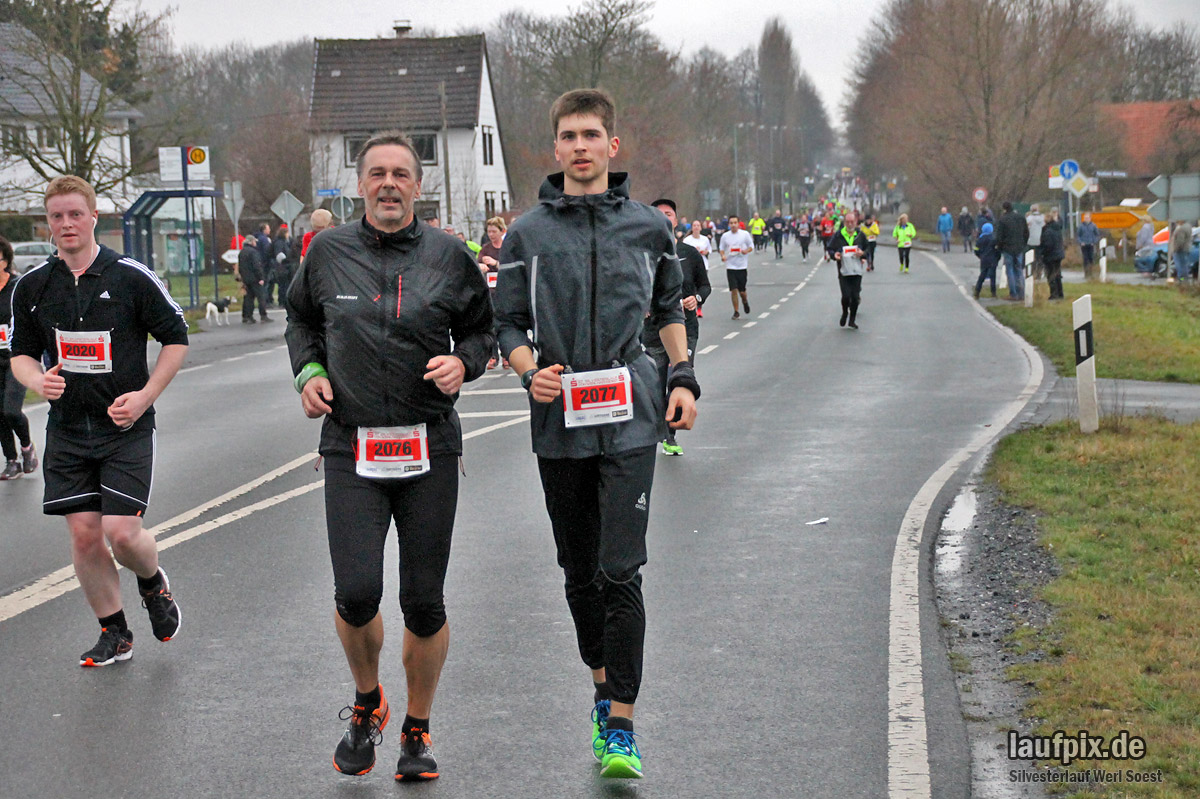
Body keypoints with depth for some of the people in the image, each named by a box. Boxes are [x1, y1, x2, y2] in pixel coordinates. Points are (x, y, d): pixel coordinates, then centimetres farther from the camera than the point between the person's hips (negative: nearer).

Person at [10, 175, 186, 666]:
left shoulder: (131, 277, -8)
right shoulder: (32, 287, 2)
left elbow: (176, 337, 1)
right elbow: (21, 351, 13)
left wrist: (145, 395, -9)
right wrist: (37, 380, -10)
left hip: (126, 427, -3)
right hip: (67, 430, 4)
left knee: (123, 533, -12)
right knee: (83, 534, 3)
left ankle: (153, 584, 23)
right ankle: (114, 634, 20)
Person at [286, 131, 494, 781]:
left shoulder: (448, 256, 3)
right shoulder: (328, 253, 4)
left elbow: (482, 329, 14)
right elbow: (300, 318, 21)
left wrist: (463, 362, -7)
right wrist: (308, 369, 3)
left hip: (430, 448, 0)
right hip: (350, 450, 0)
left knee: (424, 603, 3)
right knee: (356, 593, -13)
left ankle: (417, 730, 24)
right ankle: (366, 702, 17)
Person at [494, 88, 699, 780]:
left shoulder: (649, 226, 6)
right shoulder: (528, 233, 4)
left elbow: (669, 305, 20)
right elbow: (508, 322, 9)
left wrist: (684, 377, 9)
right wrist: (530, 373, -10)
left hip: (630, 418, -2)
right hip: (560, 422, 2)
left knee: (621, 571, -11)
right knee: (580, 571, 11)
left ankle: (621, 724, -7)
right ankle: (603, 687, 32)